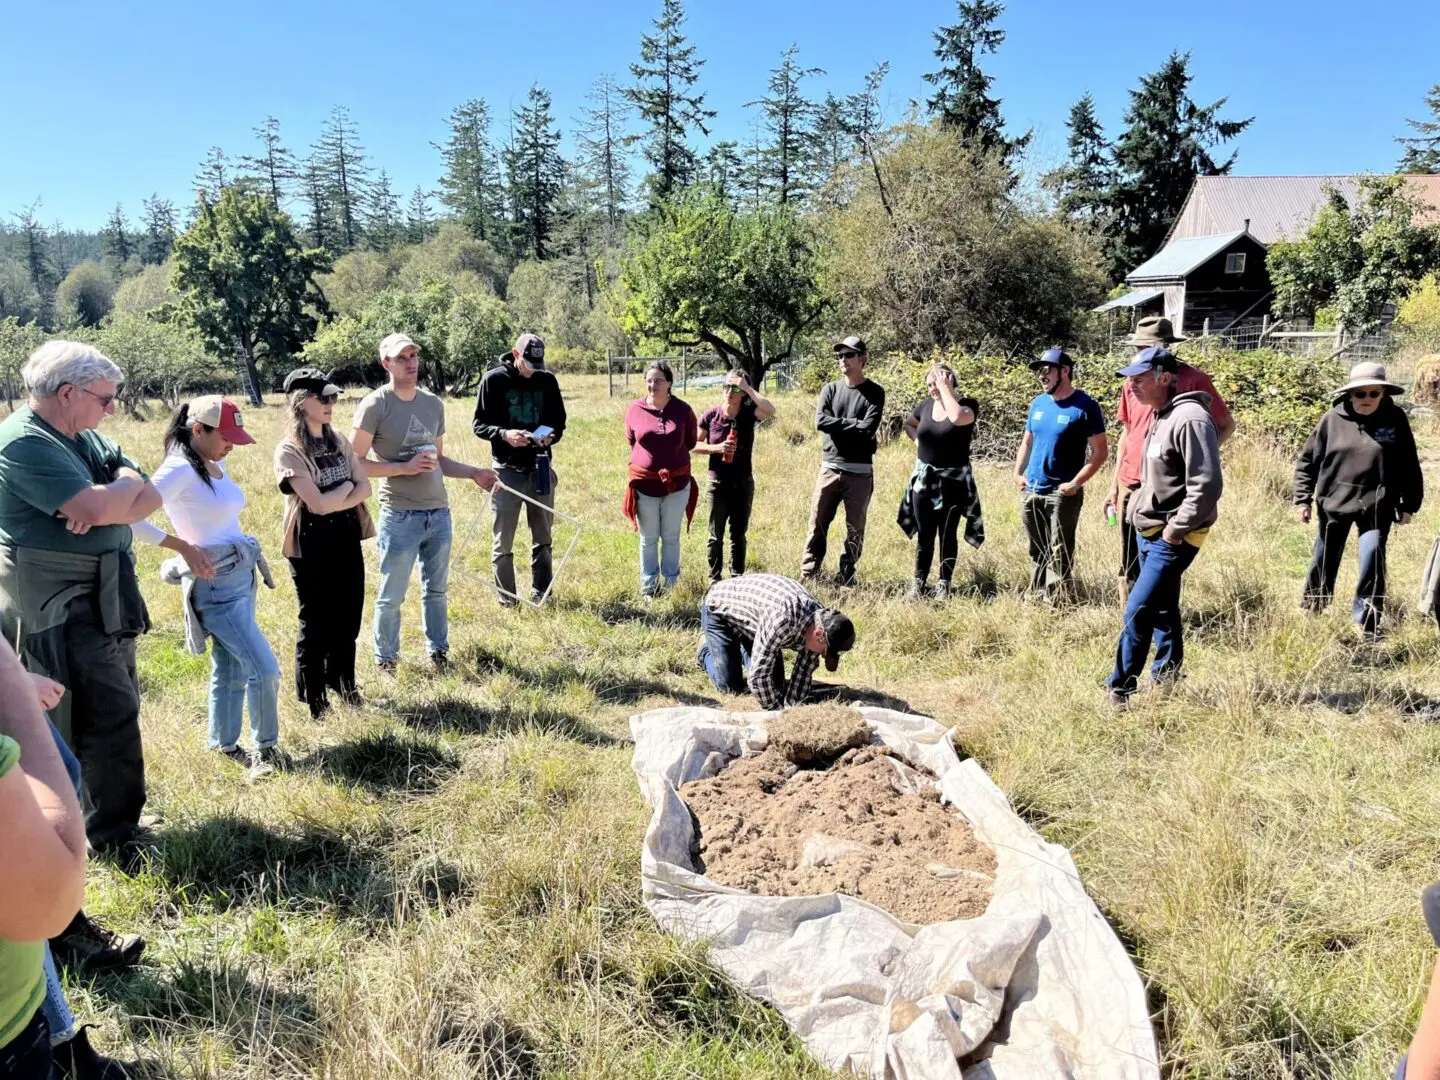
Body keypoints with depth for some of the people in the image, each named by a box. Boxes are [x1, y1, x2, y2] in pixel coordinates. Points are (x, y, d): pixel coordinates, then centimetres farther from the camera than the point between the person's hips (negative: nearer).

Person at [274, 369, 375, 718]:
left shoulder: (339, 441, 7)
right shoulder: (289, 451, -14)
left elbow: (365, 488, 1)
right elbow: (317, 503, -21)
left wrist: (335, 503, -15)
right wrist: (347, 485, -5)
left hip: (346, 538, 6)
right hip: (312, 544, -6)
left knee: (348, 618, 13)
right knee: (315, 623, 6)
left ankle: (343, 685, 31)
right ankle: (315, 700, 20)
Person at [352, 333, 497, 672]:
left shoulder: (434, 404, 10)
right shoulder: (375, 405, -8)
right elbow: (355, 463, -11)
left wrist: (473, 474, 8)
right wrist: (404, 468, -18)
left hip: (439, 513, 6)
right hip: (400, 517, -5)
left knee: (436, 590, 17)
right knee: (391, 596, 6)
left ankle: (438, 652, 31)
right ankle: (385, 660, 22)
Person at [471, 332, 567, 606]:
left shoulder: (548, 380, 3)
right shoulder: (493, 380, -5)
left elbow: (559, 420, 11)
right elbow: (479, 424, -4)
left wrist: (551, 435, -12)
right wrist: (504, 434, -23)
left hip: (540, 468, 3)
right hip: (507, 468, -3)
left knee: (542, 538, 12)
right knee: (502, 541, 3)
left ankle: (541, 595, 23)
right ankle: (507, 599, 14)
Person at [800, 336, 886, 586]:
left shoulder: (874, 392, 1)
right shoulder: (830, 389, 9)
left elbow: (868, 428, -13)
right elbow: (820, 421, -7)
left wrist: (838, 425, -7)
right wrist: (853, 424, -10)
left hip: (860, 471, -2)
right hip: (830, 468, 2)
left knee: (855, 528, 4)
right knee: (818, 524, 2)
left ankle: (847, 578, 15)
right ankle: (808, 576, 9)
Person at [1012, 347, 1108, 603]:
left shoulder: (1085, 406, -9)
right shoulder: (1038, 403, 9)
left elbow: (1100, 451, -9)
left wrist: (1076, 483, -17)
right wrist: (1018, 473, 5)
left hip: (1062, 494, -6)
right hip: (1030, 493, 6)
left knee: (1059, 555, -3)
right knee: (1037, 552, 15)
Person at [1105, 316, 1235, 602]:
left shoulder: (1192, 379, -6)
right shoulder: (1133, 381, 8)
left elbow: (1226, 425, 2)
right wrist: (1114, 486, 14)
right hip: (1130, 487, 4)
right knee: (1130, 568, 9)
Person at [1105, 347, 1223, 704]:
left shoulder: (1189, 419, -19)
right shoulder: (1161, 416, 12)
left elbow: (1206, 487, -24)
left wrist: (1174, 531, -20)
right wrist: (1139, 508, 14)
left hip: (1173, 538, -10)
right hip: (1149, 532, 10)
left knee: (1138, 610, -10)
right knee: (1162, 609, 17)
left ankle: (1120, 689, -2)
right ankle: (1167, 679, 29)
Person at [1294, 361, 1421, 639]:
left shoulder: (1395, 419, -2)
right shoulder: (1333, 419, -4)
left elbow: (1409, 465, 4)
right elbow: (1307, 460, 1)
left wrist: (1409, 505, 4)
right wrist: (1302, 499, -2)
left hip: (1377, 507, -1)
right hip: (1333, 504, 1)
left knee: (1372, 562, -11)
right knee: (1324, 562, 11)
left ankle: (1366, 621, 2)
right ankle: (1311, 612, 29)